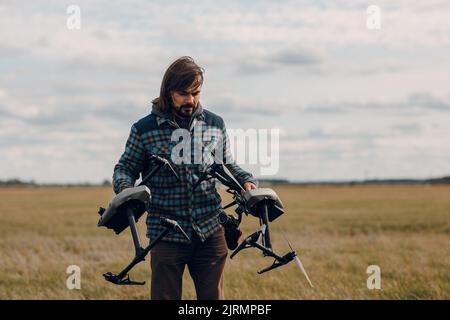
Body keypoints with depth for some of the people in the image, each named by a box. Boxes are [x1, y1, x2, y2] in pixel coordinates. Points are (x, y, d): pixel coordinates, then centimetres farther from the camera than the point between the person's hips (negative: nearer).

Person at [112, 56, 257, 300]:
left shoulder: (215, 124, 6)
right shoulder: (144, 130, -2)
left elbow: (227, 165, 20)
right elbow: (125, 168, 7)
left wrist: (246, 180, 1)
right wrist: (125, 188, -15)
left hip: (210, 232, 2)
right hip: (166, 236, -2)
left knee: (213, 297, 7)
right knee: (164, 297, 3)